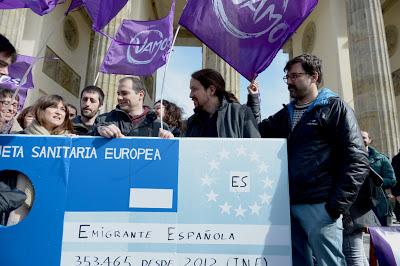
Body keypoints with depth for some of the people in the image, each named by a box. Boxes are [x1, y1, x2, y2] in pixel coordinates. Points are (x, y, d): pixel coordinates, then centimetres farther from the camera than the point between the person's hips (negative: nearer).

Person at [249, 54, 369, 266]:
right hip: (290, 205, 6)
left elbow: (357, 159, -9)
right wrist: (253, 100, 7)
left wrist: (338, 204, -15)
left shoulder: (334, 108, -1)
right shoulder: (286, 113, 18)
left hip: (320, 206, -6)